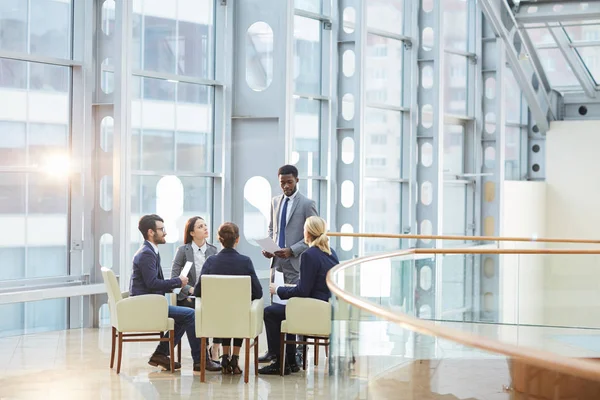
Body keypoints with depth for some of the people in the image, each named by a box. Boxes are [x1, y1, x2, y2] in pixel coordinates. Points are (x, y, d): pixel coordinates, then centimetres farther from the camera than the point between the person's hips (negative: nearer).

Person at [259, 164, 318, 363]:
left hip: (296, 263, -5)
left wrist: (292, 250, -15)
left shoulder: (307, 204, -4)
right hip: (277, 261, 5)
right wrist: (268, 247, 4)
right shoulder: (275, 201, 14)